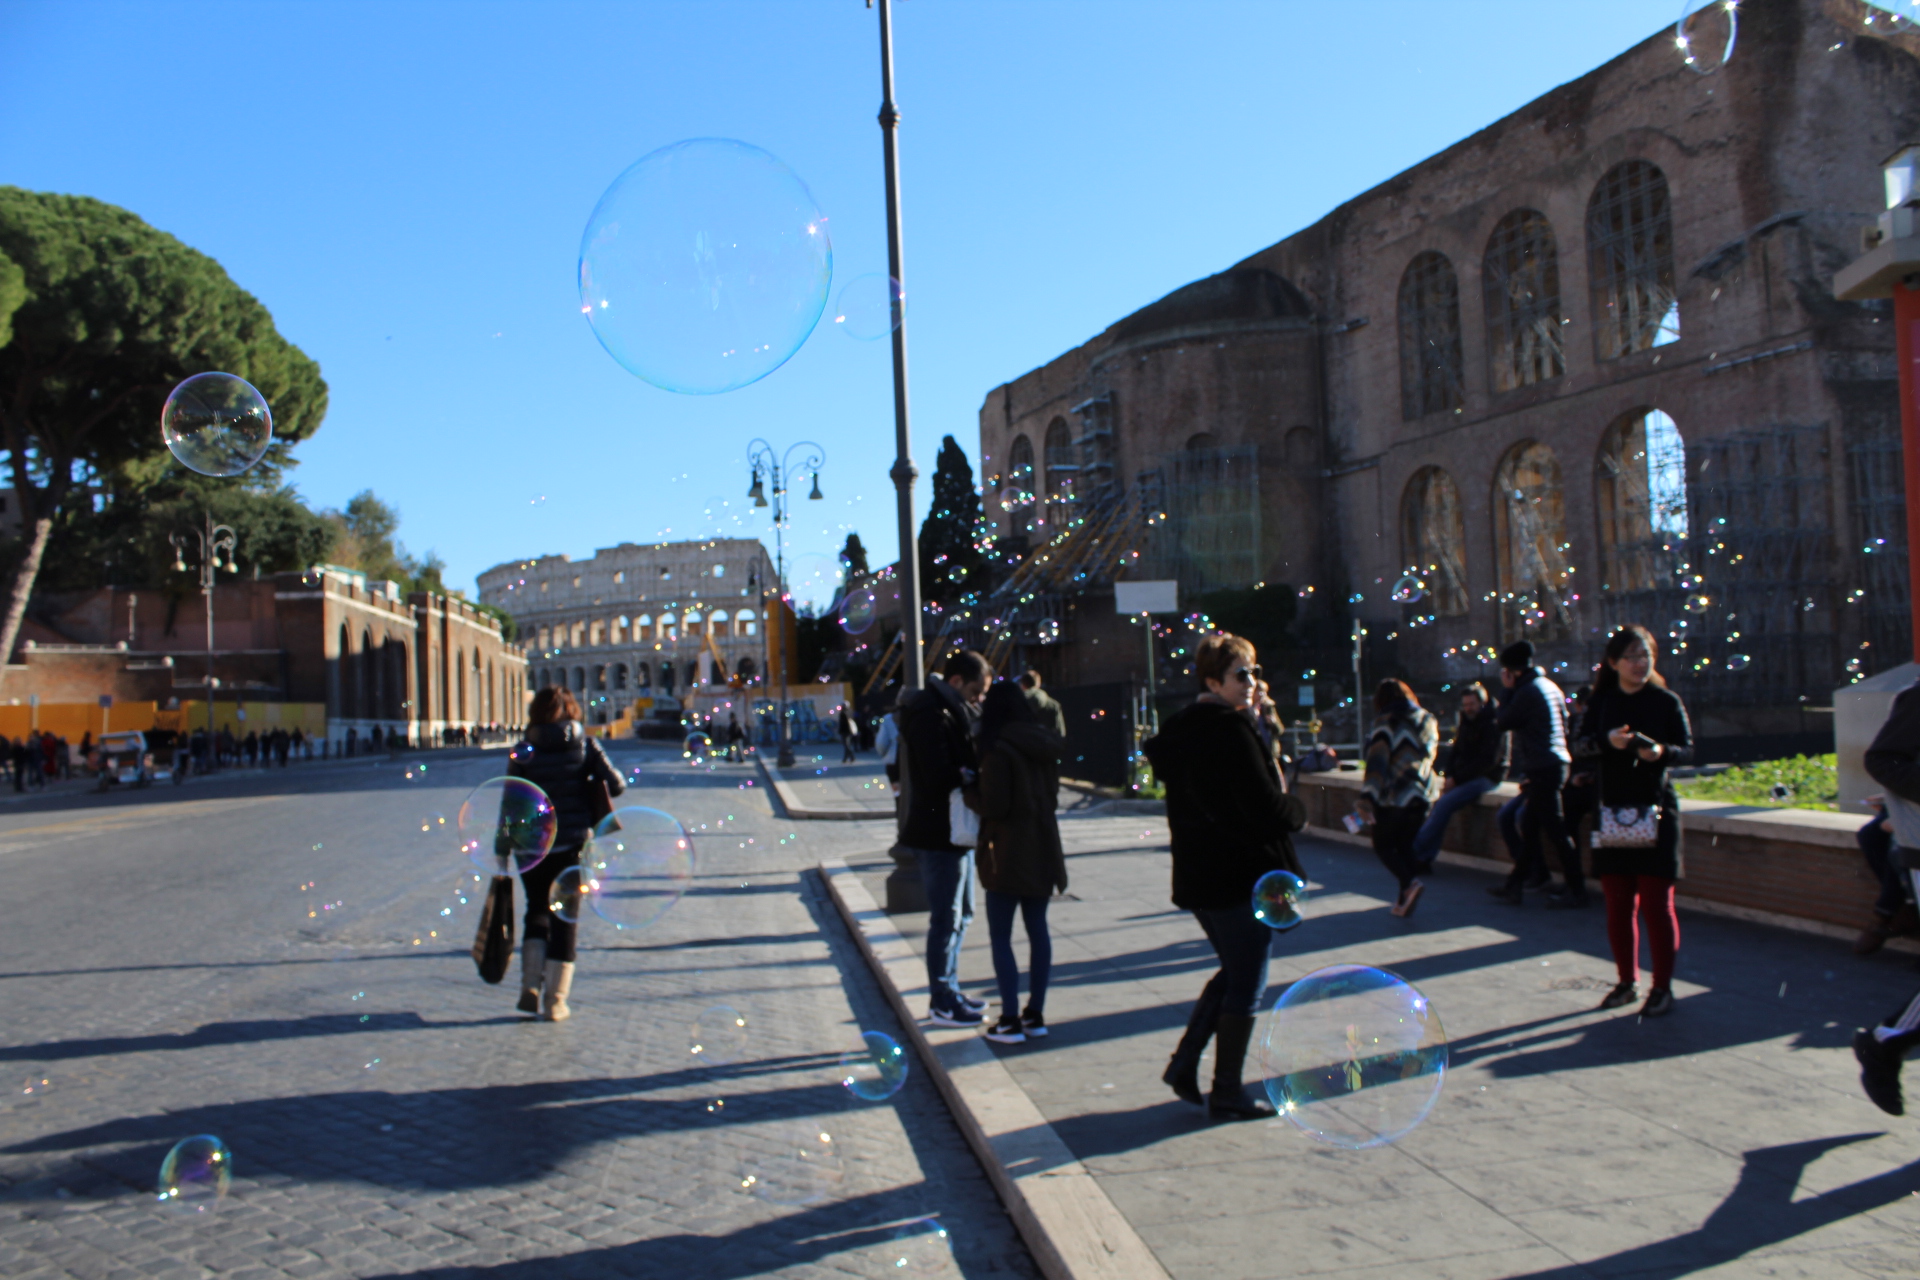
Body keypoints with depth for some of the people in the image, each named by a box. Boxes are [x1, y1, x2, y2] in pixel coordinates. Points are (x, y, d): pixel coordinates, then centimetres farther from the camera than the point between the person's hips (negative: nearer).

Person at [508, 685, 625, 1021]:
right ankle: (554, 1003, 8)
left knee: (537, 912, 20)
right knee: (564, 918, 8)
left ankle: (530, 986, 6)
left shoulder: (523, 754, -4)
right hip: (571, 846, -1)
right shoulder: (584, 746, -4)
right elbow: (616, 785, -9)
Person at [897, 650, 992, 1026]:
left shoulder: (950, 712, 14)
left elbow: (961, 765, 11)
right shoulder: (931, 716, -19)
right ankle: (943, 1004, 10)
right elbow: (941, 777, -27)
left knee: (959, 914, 19)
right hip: (938, 833, -10)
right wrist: (977, 773, -15)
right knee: (946, 919, -1)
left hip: (954, 830, 10)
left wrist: (977, 767, -8)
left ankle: (948, 991, 31)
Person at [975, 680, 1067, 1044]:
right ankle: (1036, 1014, 17)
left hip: (1008, 853, -7)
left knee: (1000, 936, 1)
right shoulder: (1045, 746, 6)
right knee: (1037, 929, 12)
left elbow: (994, 805, -18)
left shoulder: (999, 749, -16)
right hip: (1042, 850, 7)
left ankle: (1010, 1021, 0)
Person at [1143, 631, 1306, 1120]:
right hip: (1241, 874, -8)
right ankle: (1227, 1093, 11)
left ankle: (1184, 1064, 18)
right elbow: (1268, 808, -21)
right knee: (1247, 984, 4)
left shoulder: (1181, 728, 9)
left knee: (1233, 971, 22)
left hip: (1197, 874, 9)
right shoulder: (1231, 730, -19)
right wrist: (1297, 809, 2)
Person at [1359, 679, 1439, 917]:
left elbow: (1377, 761, -15)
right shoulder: (1428, 721, 10)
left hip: (1394, 796, -6)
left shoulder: (1386, 723, -10)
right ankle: (1405, 900, 8)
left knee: (1382, 845, 4)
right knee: (1406, 845, 13)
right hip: (1422, 793, 6)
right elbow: (1431, 754, 18)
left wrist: (1370, 795, -15)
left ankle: (1411, 882, -18)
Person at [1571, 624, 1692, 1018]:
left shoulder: (1667, 701, -1)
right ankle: (1627, 981, 22)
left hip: (1656, 811, -3)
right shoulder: (1603, 702, 8)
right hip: (1613, 811, 3)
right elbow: (1579, 743, -1)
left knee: (1656, 903, -3)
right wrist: (1607, 741, -20)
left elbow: (1686, 748, -3)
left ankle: (1662, 988, 8)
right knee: (1618, 904, 9)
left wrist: (1661, 751, -24)